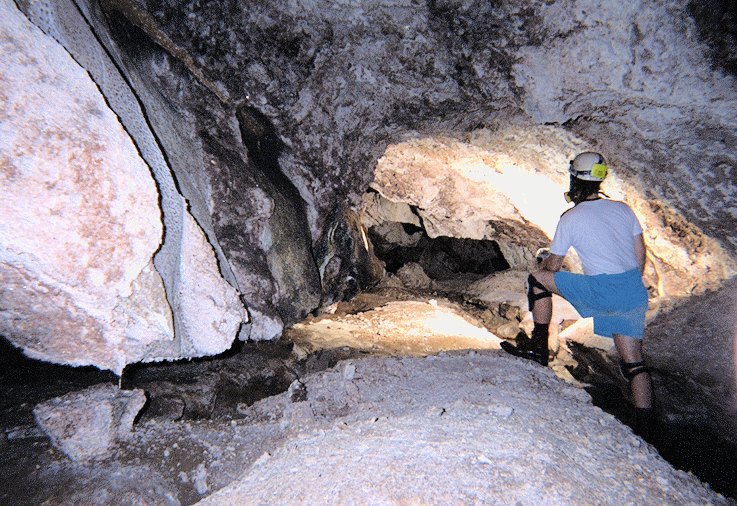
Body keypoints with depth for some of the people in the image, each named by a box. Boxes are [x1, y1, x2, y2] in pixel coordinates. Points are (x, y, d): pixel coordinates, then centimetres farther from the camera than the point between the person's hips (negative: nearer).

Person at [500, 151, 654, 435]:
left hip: (601, 293, -6)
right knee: (634, 362, 14)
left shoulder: (570, 218, -2)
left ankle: (539, 347, 14)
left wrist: (543, 261, 27)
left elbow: (552, 268, 4)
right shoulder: (623, 209, 13)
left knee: (537, 280, 8)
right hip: (636, 296, 7)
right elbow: (640, 255, 17)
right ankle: (644, 428, 16)